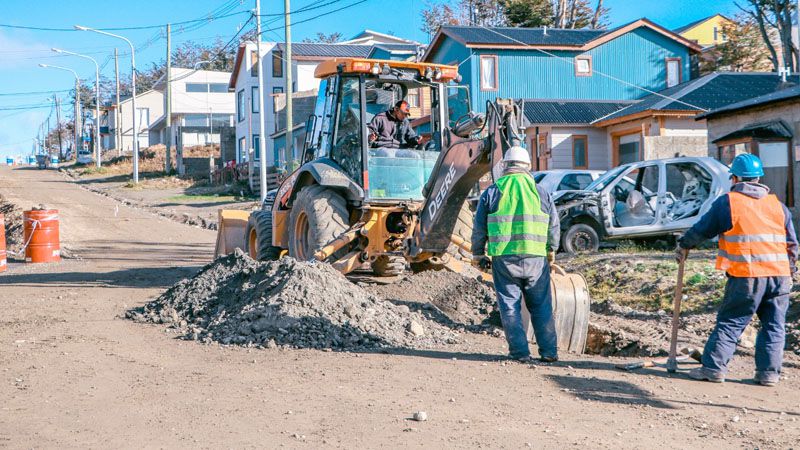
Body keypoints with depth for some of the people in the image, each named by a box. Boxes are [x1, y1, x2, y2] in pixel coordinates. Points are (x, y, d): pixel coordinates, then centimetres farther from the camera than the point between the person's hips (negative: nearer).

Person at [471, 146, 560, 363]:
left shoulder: (492, 192, 3)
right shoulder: (540, 192, 7)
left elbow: (479, 227, 4)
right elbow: (554, 225, 13)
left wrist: (478, 254, 17)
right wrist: (551, 250, 28)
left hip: (504, 259, -1)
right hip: (535, 257, 1)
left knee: (510, 306, 6)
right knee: (541, 306, 11)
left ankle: (520, 352, 5)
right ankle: (549, 351, 12)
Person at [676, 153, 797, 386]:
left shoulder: (727, 202, 0)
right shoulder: (778, 205, 14)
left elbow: (702, 229, 7)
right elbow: (792, 244, 17)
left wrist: (683, 245, 24)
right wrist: (789, 271, 27)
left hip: (746, 276, -3)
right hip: (779, 275, 4)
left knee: (730, 323, 3)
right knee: (773, 326, 11)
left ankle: (714, 367, 3)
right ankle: (769, 372, 10)